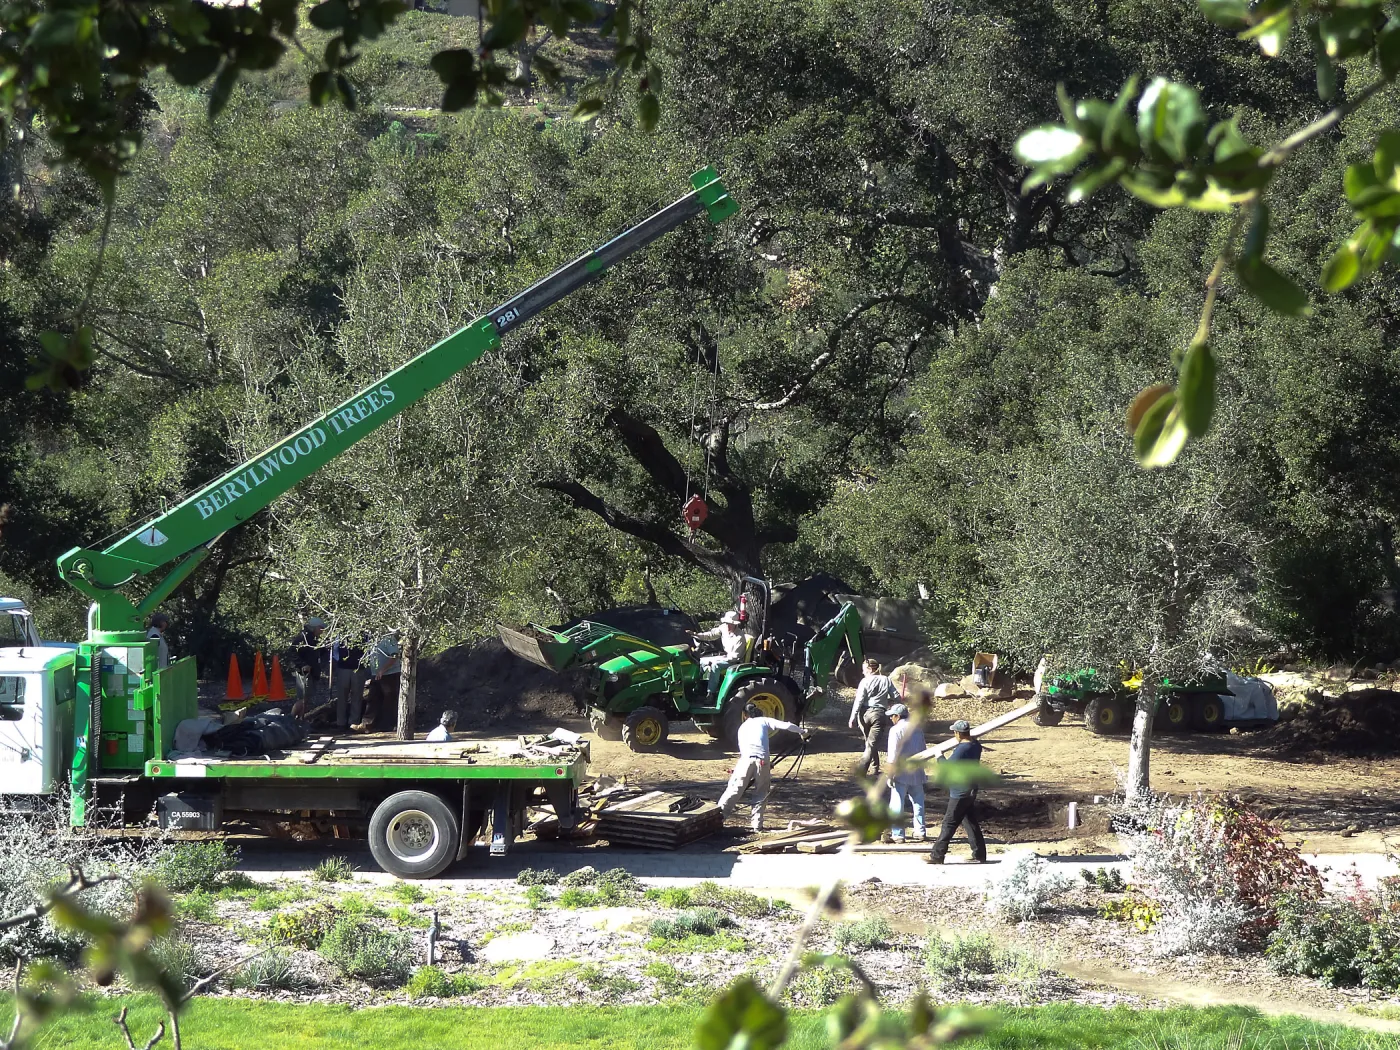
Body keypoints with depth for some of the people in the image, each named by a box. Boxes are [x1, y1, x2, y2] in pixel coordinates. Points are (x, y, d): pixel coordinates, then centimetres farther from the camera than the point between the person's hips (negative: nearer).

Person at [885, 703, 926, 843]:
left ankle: (898, 834, 0)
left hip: (901, 773, -6)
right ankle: (919, 832, 16)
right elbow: (923, 749, 13)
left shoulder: (896, 730, -12)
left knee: (897, 805, 0)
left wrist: (890, 775, -12)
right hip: (917, 772, 6)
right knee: (918, 803, 14)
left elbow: (893, 754, -15)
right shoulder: (917, 729, 8)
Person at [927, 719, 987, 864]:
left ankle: (937, 856, 0)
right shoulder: (976, 746, 3)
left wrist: (939, 757, -1)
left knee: (949, 824, -3)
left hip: (960, 793, -9)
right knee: (971, 823, 14)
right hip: (971, 792, 9)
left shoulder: (961, 750, -23)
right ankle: (979, 855, 15)